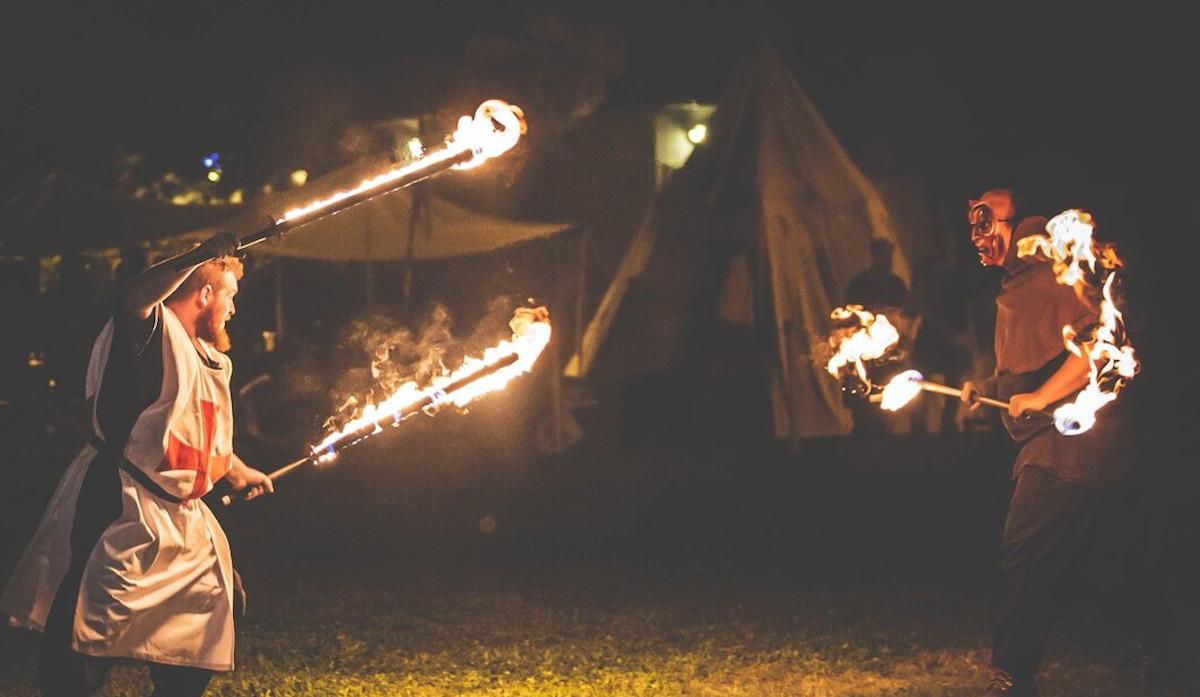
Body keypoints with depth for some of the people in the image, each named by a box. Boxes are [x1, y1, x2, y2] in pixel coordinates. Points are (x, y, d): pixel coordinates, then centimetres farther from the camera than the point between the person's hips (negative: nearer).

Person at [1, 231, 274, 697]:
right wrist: (198, 258, -36)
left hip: (180, 516, 10)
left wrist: (238, 472, 47)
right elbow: (134, 300, -35)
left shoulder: (212, 359, 18)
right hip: (122, 504, -9)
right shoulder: (154, 328, -9)